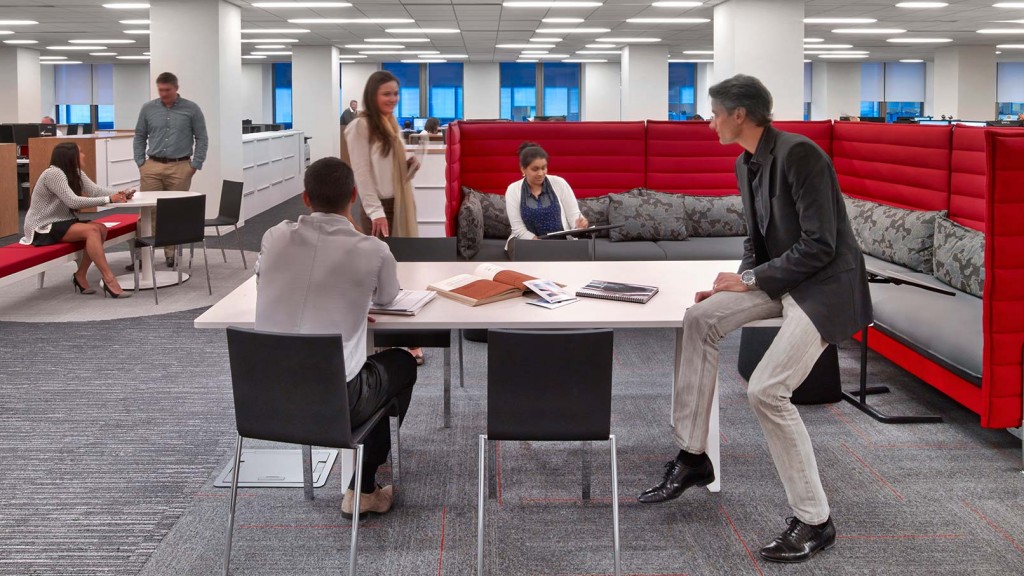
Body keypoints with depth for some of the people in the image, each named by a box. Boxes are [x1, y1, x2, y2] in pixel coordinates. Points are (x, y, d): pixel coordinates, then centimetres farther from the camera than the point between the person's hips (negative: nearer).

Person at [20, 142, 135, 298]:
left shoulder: (76, 173, 8)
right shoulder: (53, 173, -21)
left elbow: (95, 190, 1)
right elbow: (73, 202, -28)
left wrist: (119, 194, -18)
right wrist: (108, 200, -28)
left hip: (60, 222, 9)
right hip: (42, 228, -9)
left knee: (101, 228, -12)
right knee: (92, 230, -27)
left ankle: (80, 275, -3)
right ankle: (109, 280, -29)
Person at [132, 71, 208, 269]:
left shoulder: (191, 109, 1)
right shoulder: (148, 109, 7)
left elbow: (202, 139, 3)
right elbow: (139, 137, 13)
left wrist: (195, 165, -3)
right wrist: (141, 163, 5)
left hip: (180, 167, -1)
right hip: (152, 166, 2)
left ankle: (172, 254, 12)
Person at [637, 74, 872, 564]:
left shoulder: (798, 154, -21)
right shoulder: (747, 163, 8)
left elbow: (819, 246, -23)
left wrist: (750, 279, -17)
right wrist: (739, 281, -2)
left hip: (825, 284, -9)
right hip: (778, 277, 9)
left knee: (766, 391, -21)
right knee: (699, 319, -8)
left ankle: (814, 520, -6)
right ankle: (692, 457, 1)